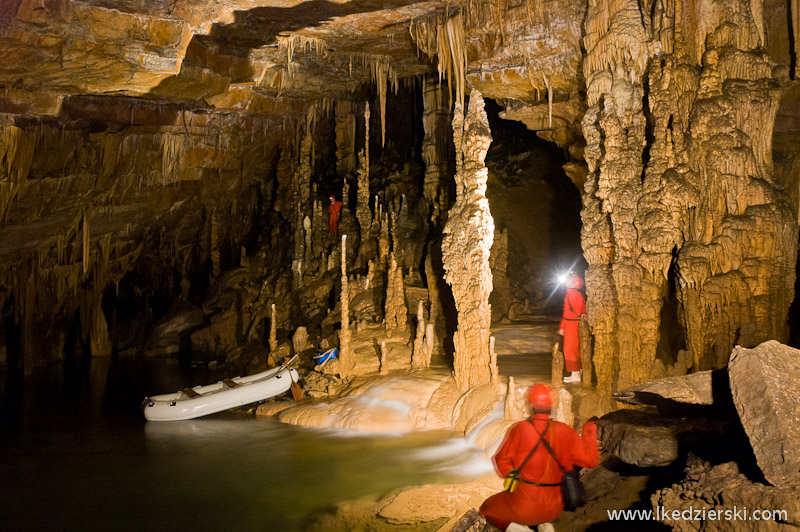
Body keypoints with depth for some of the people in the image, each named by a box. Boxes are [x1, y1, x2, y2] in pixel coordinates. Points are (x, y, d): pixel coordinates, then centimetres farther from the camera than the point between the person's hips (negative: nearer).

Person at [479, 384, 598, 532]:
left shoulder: (520, 429, -15)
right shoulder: (566, 431, -7)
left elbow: (501, 461, -9)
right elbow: (589, 459, -1)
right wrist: (589, 429, 10)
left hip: (525, 504, -4)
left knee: (487, 509, 21)